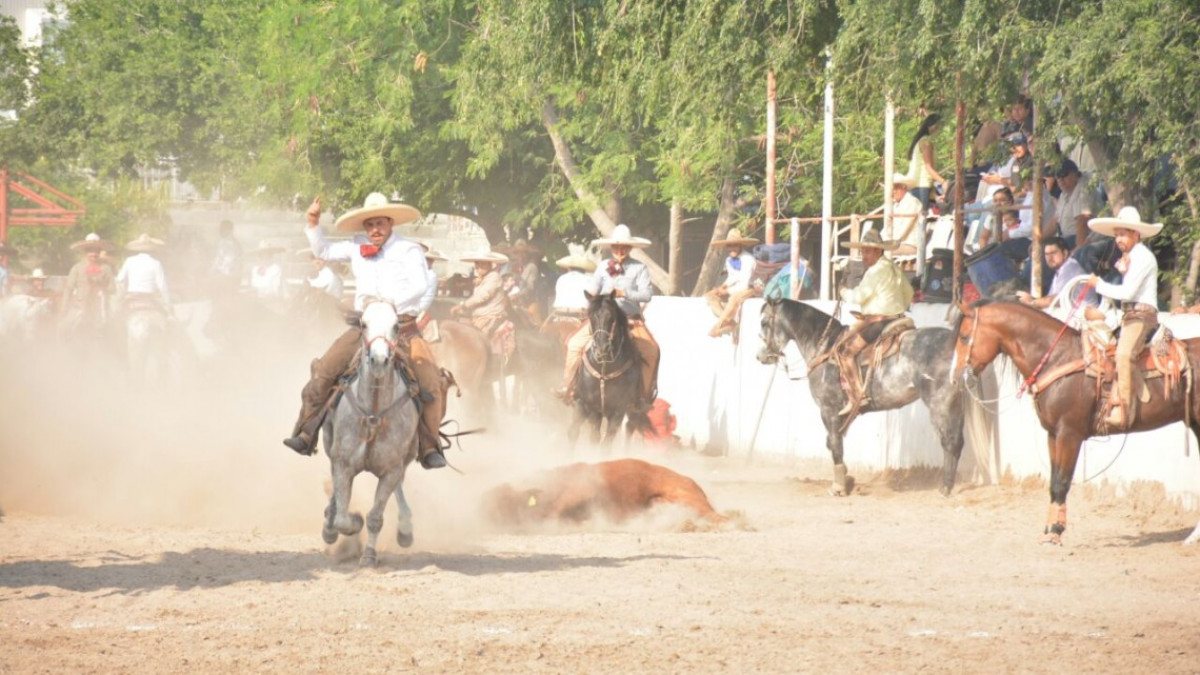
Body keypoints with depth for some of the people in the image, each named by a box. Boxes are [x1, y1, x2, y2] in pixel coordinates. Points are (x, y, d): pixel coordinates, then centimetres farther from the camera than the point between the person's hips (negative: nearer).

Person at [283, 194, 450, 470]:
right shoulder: (357, 248, 13)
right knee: (324, 371, -13)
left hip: (403, 326, -3)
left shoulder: (409, 250, 0)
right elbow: (323, 251, 25)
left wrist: (392, 301, -26)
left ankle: (429, 448, -10)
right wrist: (313, 226, 9)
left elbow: (420, 284, -13)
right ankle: (305, 434, -6)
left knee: (430, 382, -20)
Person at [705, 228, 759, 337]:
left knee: (734, 297, -41)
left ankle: (718, 326, -32)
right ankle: (729, 321, -24)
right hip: (734, 290, 9)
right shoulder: (729, 260, 6)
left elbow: (744, 284, -22)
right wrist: (724, 286, -7)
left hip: (749, 289, -9)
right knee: (709, 296, -10)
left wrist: (726, 291, -21)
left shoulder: (748, 259, -17)